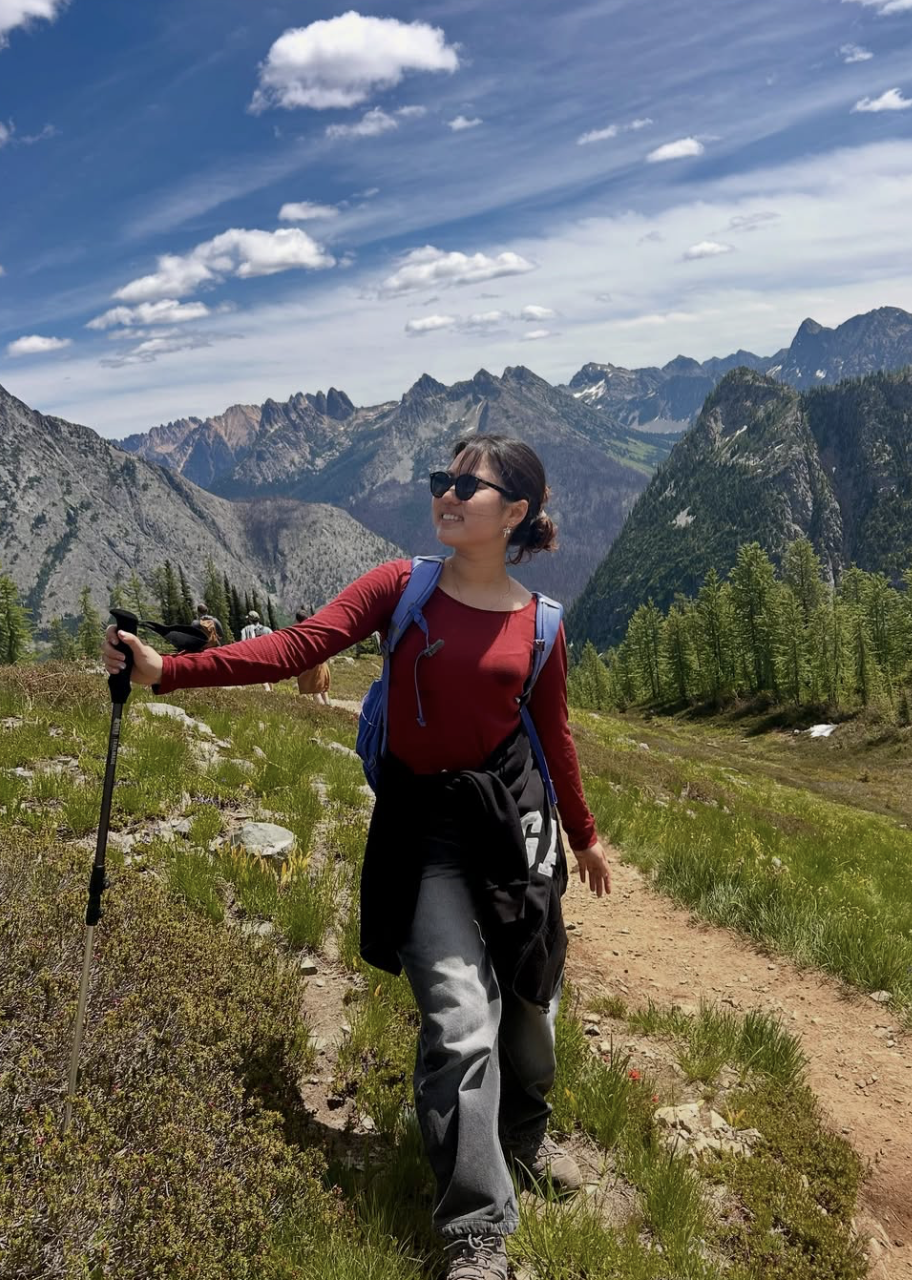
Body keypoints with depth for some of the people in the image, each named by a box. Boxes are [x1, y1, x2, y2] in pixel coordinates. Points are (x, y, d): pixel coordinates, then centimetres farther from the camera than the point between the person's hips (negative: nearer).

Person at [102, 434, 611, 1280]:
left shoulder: (537, 623, 0)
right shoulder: (402, 587, -5)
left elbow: (554, 734, 11)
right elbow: (297, 647, -15)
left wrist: (583, 834, 21)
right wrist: (168, 670, -25)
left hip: (511, 815, 3)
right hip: (420, 821, -2)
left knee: (527, 997, 16)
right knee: (460, 1014, -7)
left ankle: (523, 1137, 46)